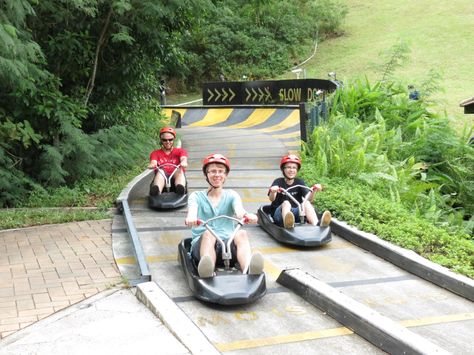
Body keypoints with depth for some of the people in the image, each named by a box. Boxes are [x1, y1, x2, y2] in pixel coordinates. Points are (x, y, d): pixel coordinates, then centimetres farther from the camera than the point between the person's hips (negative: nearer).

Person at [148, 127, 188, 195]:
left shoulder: (180, 151, 19)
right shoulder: (155, 153, 19)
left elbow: (183, 159, -5)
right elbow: (153, 162, -3)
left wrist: (183, 163, -31)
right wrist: (152, 165, -29)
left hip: (176, 177, 0)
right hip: (161, 178, 0)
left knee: (179, 170, -30)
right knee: (160, 171, -31)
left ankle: (180, 187, -61)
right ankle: (156, 189, -61)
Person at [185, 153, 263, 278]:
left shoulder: (232, 195, 18)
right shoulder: (196, 196, 14)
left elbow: (239, 209, -6)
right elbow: (192, 211, -10)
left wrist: (246, 215, -32)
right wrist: (191, 218, -36)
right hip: (202, 243, -1)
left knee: (242, 233, -31)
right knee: (208, 233, -35)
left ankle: (248, 270, -61)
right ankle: (206, 272, -64)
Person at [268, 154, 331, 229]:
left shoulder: (299, 182, 7)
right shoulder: (278, 182, 0)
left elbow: (309, 199, -8)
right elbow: (271, 199, -18)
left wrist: (314, 190, -30)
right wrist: (273, 191, -42)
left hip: (296, 212, 2)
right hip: (280, 212, -2)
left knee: (307, 203, -23)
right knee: (286, 203, -31)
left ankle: (317, 224, -50)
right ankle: (287, 224, -64)